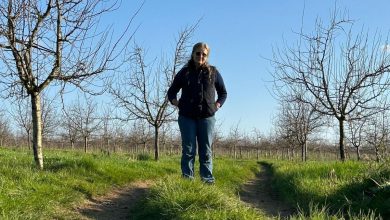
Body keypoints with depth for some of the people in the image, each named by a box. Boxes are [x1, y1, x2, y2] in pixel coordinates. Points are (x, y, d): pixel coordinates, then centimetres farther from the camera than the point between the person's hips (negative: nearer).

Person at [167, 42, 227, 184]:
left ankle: (208, 180, 2)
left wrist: (217, 105, 4)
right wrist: (175, 102, 2)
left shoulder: (213, 72, 9)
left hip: (207, 117, 0)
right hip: (187, 117, 0)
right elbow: (171, 92, 19)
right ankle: (187, 179, -1)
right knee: (188, 150, -2)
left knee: (206, 151, 1)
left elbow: (223, 93, 19)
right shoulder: (184, 72, 8)